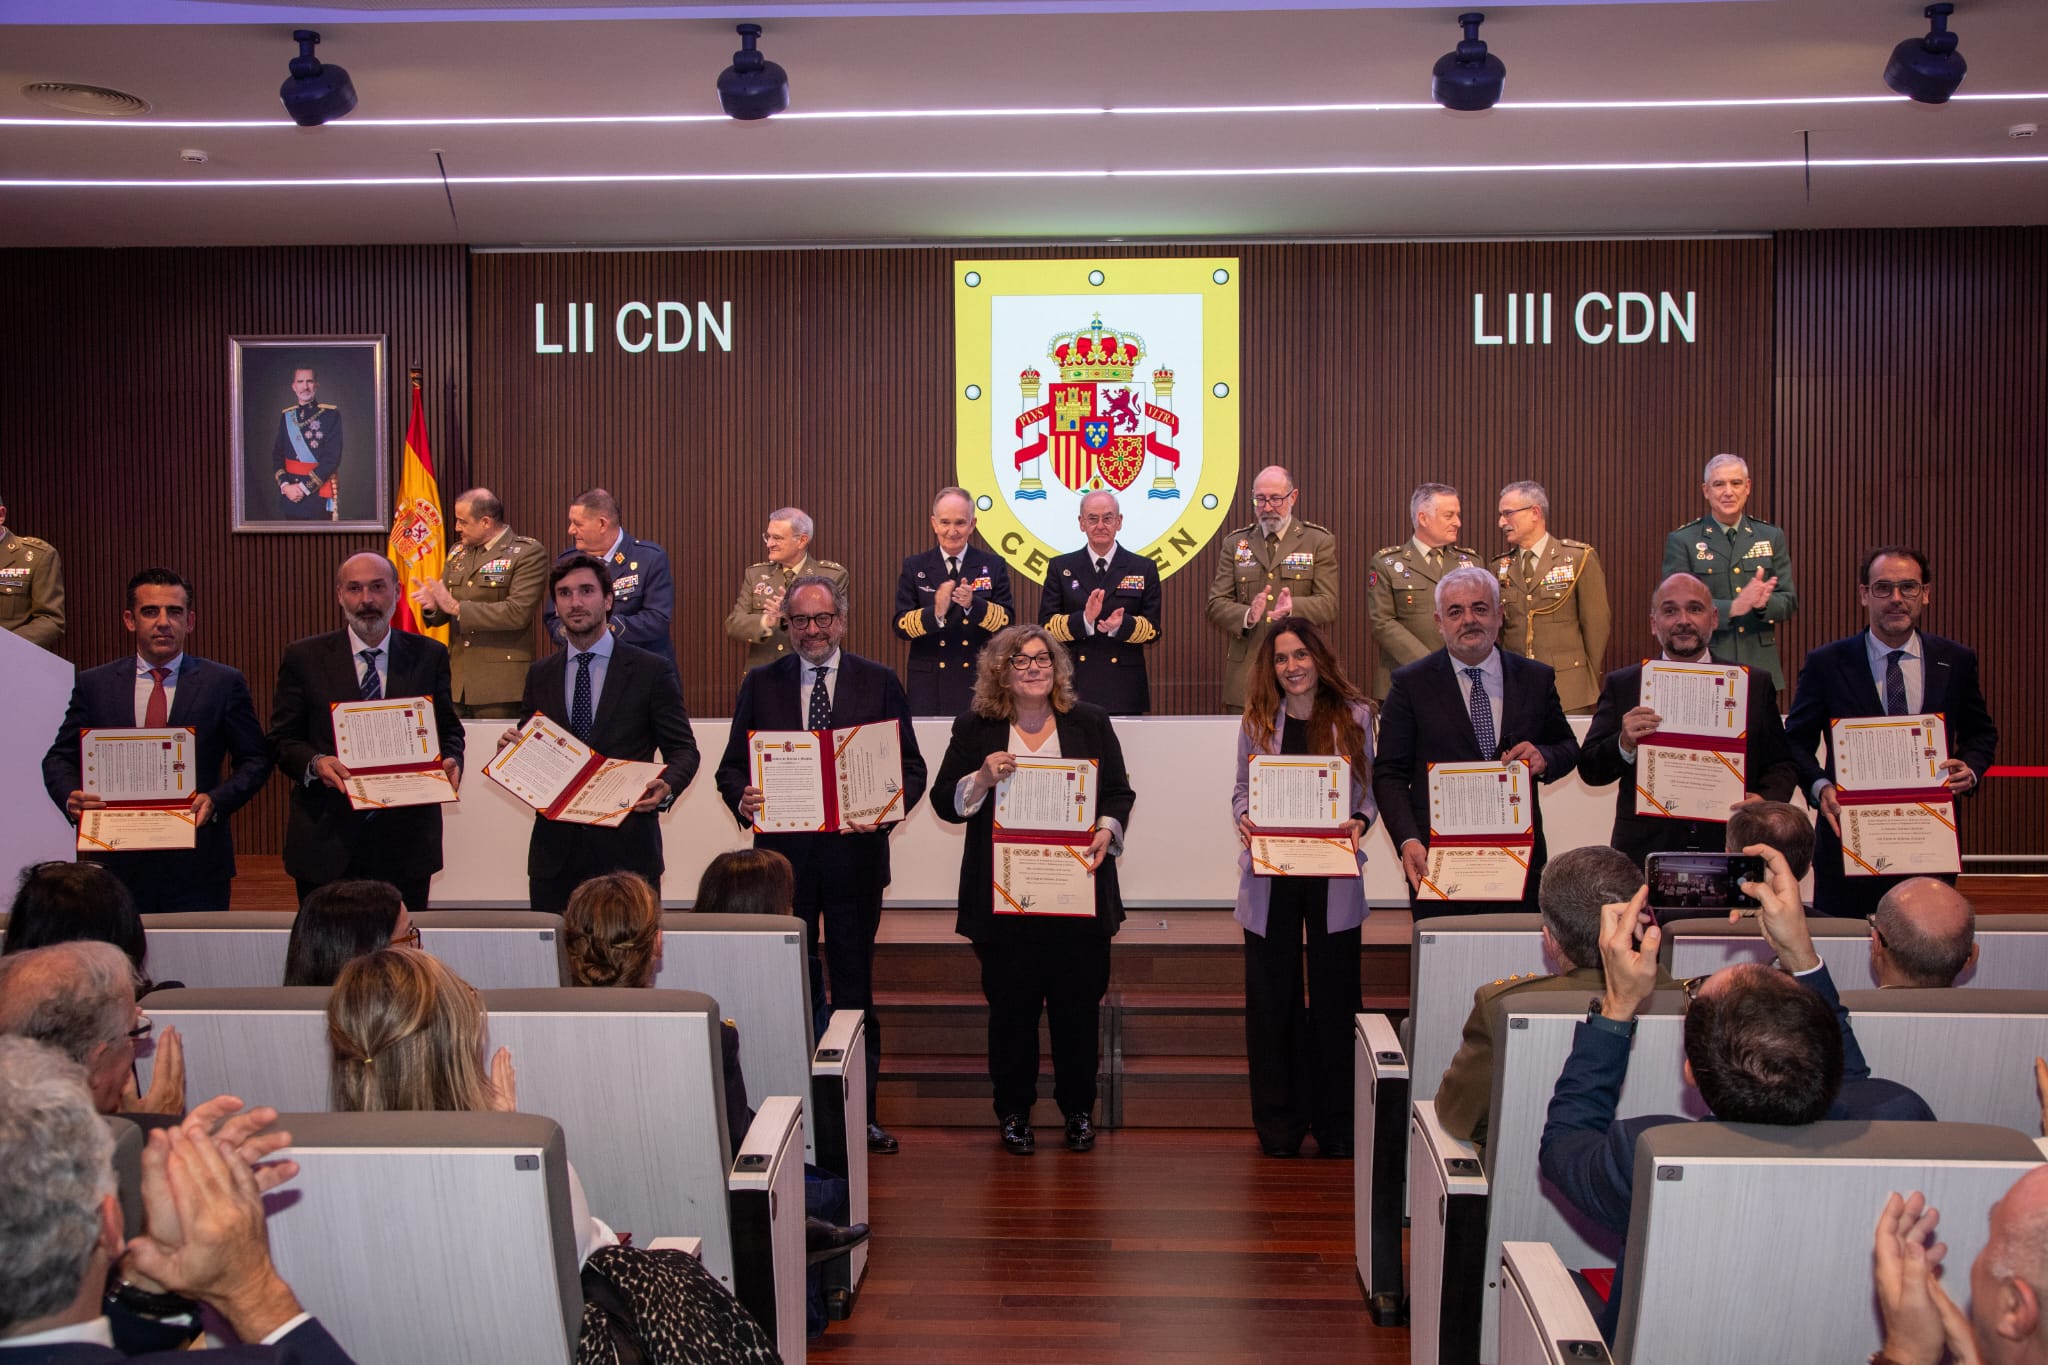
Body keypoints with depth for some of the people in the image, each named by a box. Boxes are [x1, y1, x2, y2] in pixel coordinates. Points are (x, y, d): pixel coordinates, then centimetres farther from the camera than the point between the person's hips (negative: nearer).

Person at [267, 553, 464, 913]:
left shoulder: (429, 656, 7)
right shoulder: (303, 657, 4)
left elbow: (449, 730, 13)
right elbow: (282, 739, 4)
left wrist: (451, 760, -9)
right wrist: (315, 763, -16)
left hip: (406, 841, 1)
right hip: (327, 840, -1)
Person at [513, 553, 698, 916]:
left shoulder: (651, 670, 2)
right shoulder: (540, 675, 13)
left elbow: (683, 749, 2)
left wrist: (667, 787, -18)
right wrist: (511, 748, -5)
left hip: (626, 849, -3)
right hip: (555, 851, 3)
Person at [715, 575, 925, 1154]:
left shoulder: (880, 682, 3)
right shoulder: (760, 684, 7)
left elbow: (911, 767, 1)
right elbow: (732, 764, 6)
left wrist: (887, 808, -19)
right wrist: (742, 797, -16)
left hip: (854, 853, -1)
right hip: (783, 854, 1)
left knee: (855, 987, 7)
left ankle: (861, 1112, 16)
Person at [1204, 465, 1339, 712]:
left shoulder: (1319, 541, 7)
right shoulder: (1235, 543, 13)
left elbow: (1328, 607, -3)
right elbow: (1216, 606, 6)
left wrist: (1293, 608, -24)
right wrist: (1247, 616, -16)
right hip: (1245, 671, 2)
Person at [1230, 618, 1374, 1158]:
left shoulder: (1354, 715, 3)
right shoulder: (1257, 720, 5)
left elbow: (1371, 787, 6)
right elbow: (1242, 788, 10)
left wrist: (1360, 822, -13)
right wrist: (1244, 817, -10)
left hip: (1334, 874, -1)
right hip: (1270, 875, 1)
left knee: (1335, 996, 4)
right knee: (1272, 998, 6)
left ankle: (1336, 1122, 17)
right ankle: (1278, 1123, 18)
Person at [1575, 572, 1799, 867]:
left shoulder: (1755, 684, 9)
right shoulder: (1622, 685, 6)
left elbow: (1783, 765, 9)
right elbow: (1589, 770, 2)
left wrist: (1766, 800, -11)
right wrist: (1624, 745, -17)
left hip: (1731, 853, 1)